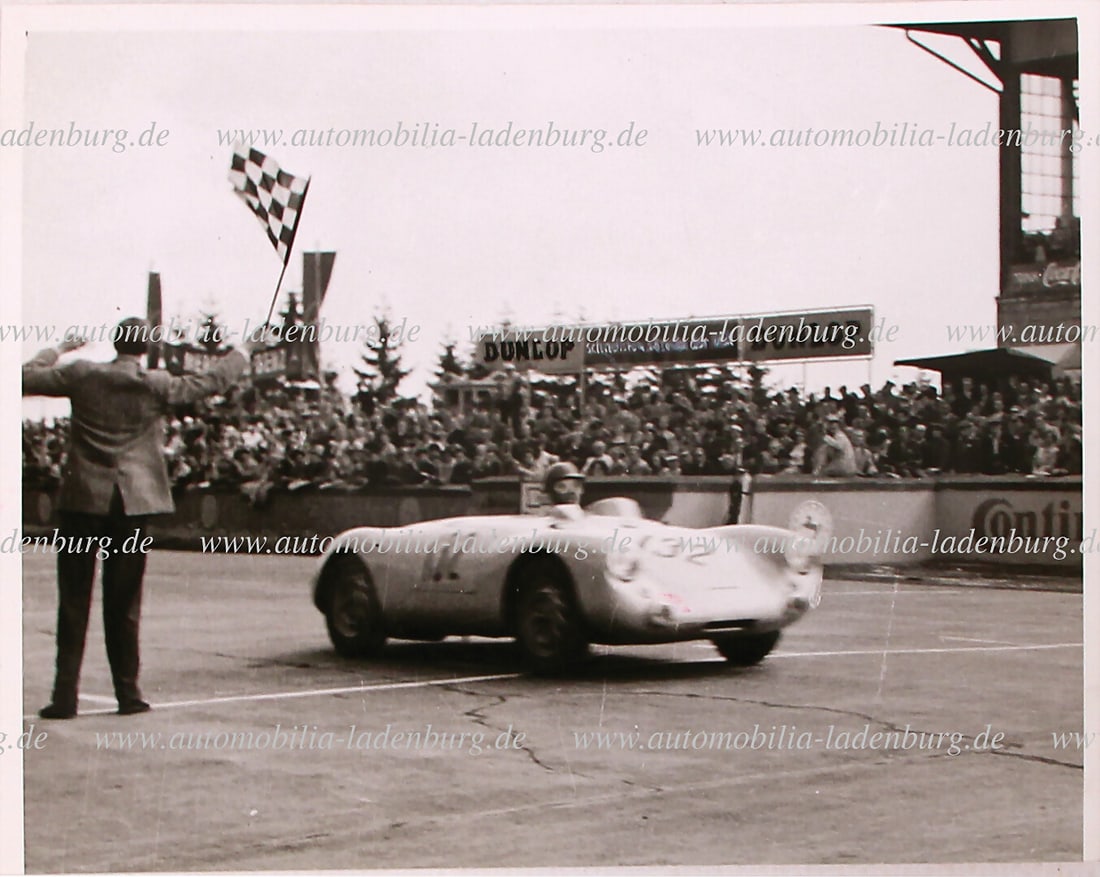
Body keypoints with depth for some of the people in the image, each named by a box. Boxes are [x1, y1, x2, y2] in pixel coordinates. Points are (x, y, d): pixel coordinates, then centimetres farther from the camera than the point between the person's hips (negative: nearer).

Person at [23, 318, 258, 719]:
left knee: (73, 602, 3)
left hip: (82, 500, 0)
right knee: (123, 603, 7)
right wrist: (242, 352, 26)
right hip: (131, 503, 0)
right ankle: (127, 693, 11)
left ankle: (65, 696, 1)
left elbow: (27, 378, 7)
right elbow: (213, 381, 9)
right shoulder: (157, 386, -2)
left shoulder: (83, 375, -1)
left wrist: (58, 349, 21)